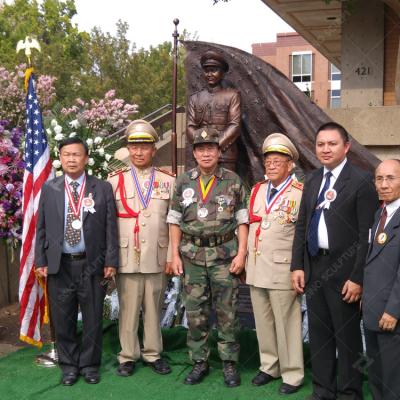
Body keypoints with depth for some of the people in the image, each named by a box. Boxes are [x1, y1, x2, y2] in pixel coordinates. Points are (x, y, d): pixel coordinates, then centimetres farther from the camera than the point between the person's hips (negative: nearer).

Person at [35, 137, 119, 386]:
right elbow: (41, 228, 7)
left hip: (92, 264, -1)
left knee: (93, 319, 8)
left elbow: (111, 228, -1)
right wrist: (40, 261, 2)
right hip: (59, 265, 1)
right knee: (63, 320, 9)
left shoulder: (103, 189, 1)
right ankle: (69, 365, 27)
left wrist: (111, 261, -5)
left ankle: (90, 365, 25)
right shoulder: (49, 189, 6)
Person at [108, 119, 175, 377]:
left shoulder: (168, 181, 5)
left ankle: (153, 353, 23)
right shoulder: (115, 181, 4)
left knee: (154, 308, 10)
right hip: (127, 258, -1)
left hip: (157, 258, 1)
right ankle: (128, 356, 17)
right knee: (128, 309, 5)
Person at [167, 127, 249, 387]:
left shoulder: (233, 181, 1)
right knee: (195, 312, 8)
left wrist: (241, 254, -7)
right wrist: (175, 255, 2)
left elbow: (242, 220, 0)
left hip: (225, 255, -2)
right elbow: (175, 221, 8)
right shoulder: (183, 183, 6)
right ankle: (199, 362, 21)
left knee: (227, 312, 4)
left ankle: (230, 363, 18)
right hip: (192, 256, 2)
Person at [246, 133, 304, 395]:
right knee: (263, 322, 15)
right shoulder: (257, 190, 12)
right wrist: (244, 259, 15)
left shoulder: (300, 193, -9)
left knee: (286, 324, 2)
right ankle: (269, 367, 30)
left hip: (283, 271, -6)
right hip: (256, 269, 6)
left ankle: (292, 375, 16)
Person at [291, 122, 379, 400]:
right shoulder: (312, 180, 10)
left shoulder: (361, 181, -10)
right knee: (319, 333, 15)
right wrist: (297, 266, 5)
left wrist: (357, 277, -16)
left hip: (343, 270, -6)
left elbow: (366, 234, -13)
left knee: (347, 336, 7)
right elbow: (301, 225, 12)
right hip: (313, 267, 6)